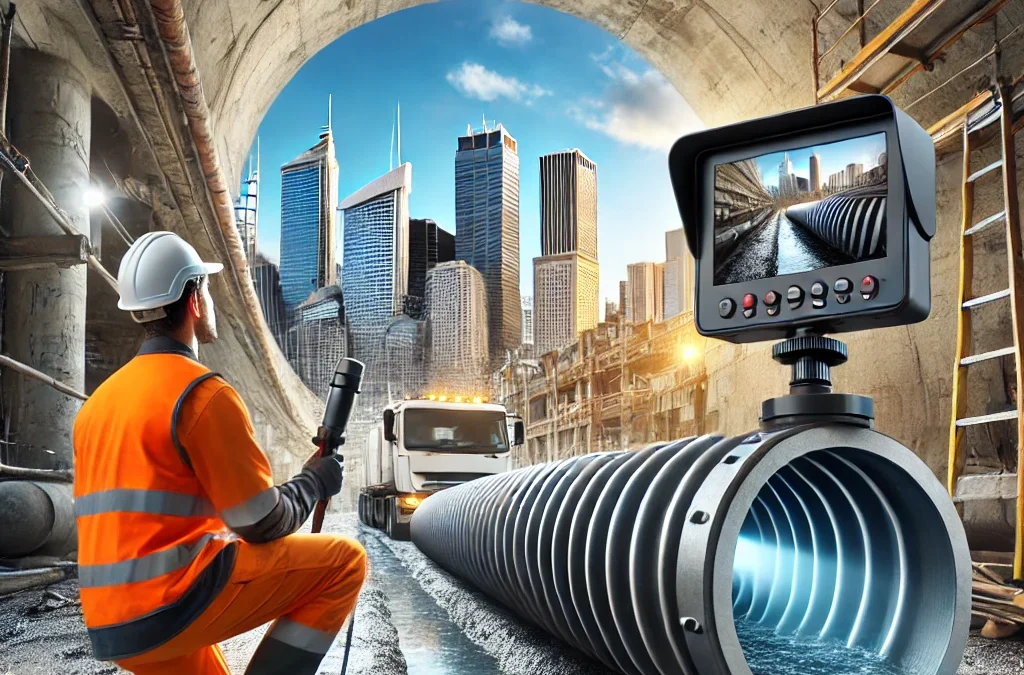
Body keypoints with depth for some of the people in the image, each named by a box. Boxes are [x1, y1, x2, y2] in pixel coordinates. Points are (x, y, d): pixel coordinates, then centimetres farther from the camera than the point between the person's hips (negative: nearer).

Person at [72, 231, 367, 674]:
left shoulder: (98, 402, 14)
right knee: (345, 561, -3)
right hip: (173, 602, -9)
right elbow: (262, 524, -13)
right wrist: (314, 482, 6)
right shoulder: (202, 392, -12)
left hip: (111, 624, 9)